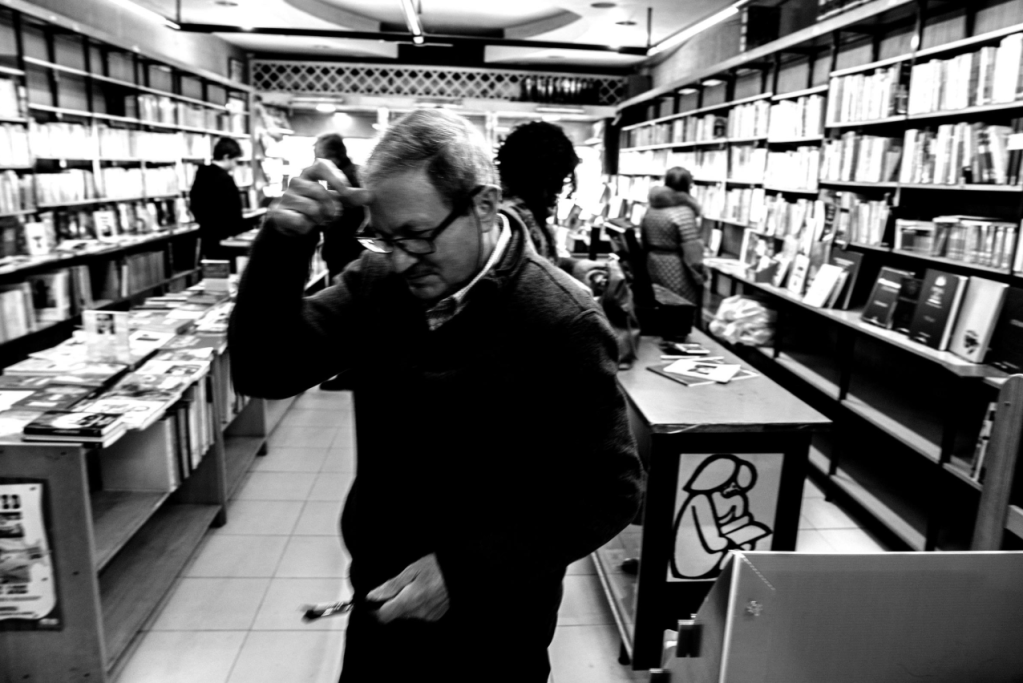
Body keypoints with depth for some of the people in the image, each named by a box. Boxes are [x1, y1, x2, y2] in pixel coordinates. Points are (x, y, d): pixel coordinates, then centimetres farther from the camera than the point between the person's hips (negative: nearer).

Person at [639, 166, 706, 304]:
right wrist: (700, 278, -10)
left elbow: (644, 243, 14)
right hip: (677, 273, -8)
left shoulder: (651, 208, 6)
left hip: (653, 268, 8)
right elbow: (691, 251, -19)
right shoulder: (684, 212, -18)